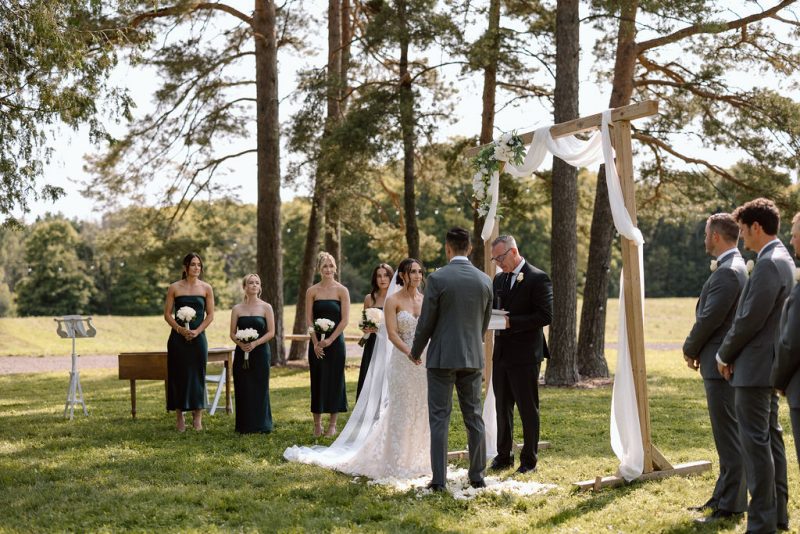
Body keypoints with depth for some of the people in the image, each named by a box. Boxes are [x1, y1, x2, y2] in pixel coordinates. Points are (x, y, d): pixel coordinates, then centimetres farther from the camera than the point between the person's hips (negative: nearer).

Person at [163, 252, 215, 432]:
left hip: (198, 337, 1)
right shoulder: (174, 287, 2)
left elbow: (210, 315, 4)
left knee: (197, 374, 2)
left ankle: (197, 417, 8)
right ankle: (179, 417, 10)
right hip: (178, 337, -1)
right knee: (178, 374, 1)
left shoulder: (206, 288, 4)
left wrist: (197, 331, -10)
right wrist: (180, 329, -13)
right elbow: (167, 314, 1)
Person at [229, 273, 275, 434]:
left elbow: (271, 332, -3)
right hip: (242, 354, 1)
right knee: (243, 388, 1)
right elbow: (232, 333, 5)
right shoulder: (237, 309, 7)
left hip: (261, 352, -1)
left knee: (260, 387, 0)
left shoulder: (266, 307, 2)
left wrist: (255, 343, -16)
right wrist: (240, 343, -15)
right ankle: (245, 425, 9)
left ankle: (261, 424, 9)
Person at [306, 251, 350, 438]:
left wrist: (329, 340, -12)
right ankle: (317, 424, 12)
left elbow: (345, 319, -5)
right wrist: (316, 342, -9)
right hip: (317, 342, 1)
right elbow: (309, 319, 0)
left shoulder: (342, 291, -1)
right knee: (317, 380, 4)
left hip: (335, 341, -1)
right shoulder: (312, 291, 3)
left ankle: (332, 424, 10)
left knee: (334, 380, 2)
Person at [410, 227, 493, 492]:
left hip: (442, 358, -4)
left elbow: (426, 321, -8)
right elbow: (485, 323, 12)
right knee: (474, 417, 11)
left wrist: (415, 351, 8)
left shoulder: (437, 279, -12)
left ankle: (439, 479, -1)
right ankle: (477, 475, 15)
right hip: (473, 358, 4)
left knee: (439, 418, 0)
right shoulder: (485, 280, 2)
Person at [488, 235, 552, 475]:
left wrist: (511, 322, -21)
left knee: (528, 409, 2)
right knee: (502, 407, 13)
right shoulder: (499, 279, 13)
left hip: (525, 356, -7)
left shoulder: (538, 279, -10)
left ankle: (529, 459, 12)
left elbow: (546, 316, -16)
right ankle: (503, 456, 23)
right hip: (501, 354, 7)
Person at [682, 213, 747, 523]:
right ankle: (723, 496, 25)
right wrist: (698, 350, 10)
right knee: (727, 434, 16)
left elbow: (709, 319, -19)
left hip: (722, 366, -11)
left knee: (729, 436, -6)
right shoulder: (734, 267, 14)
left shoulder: (727, 272, -18)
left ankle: (731, 506, -1)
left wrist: (690, 350, -4)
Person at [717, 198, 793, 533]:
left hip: (754, 367, -11)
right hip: (769, 365, 11)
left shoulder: (768, 264, -19)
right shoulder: (781, 260, 14)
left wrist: (724, 354, -7)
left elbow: (750, 318, -21)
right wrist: (732, 353, 12)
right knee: (770, 438, 15)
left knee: (756, 442, -7)